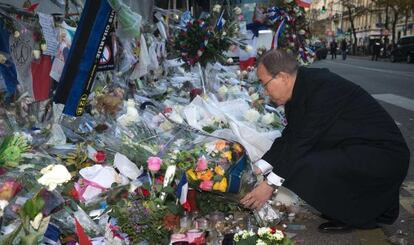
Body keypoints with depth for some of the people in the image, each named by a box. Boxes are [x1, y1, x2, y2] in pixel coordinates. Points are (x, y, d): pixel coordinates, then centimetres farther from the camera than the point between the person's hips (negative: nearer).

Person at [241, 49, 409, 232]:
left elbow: (304, 141, -23)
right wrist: (258, 169, 4)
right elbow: (289, 137, 8)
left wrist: (270, 184, -18)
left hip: (384, 155, -10)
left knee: (311, 170, -28)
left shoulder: (323, 89, -24)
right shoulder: (301, 87, 4)